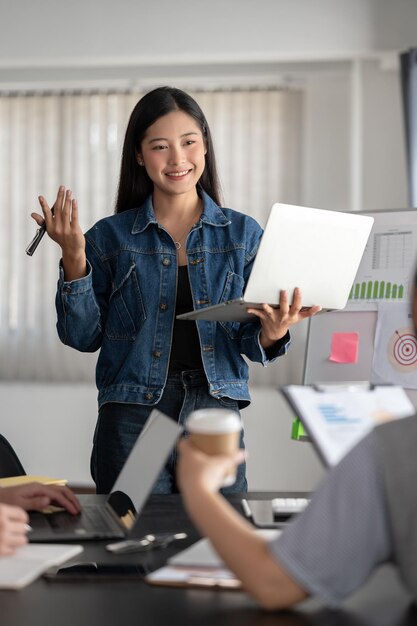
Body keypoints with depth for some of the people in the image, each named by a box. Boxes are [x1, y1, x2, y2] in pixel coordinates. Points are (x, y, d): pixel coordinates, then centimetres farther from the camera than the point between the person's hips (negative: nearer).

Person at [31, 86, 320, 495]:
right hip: (132, 417, -1)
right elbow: (83, 336, 2)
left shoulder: (243, 233, 6)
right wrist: (74, 260, -9)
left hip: (217, 413, 1)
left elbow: (249, 341, 7)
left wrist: (270, 334, -15)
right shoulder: (111, 237, 4)